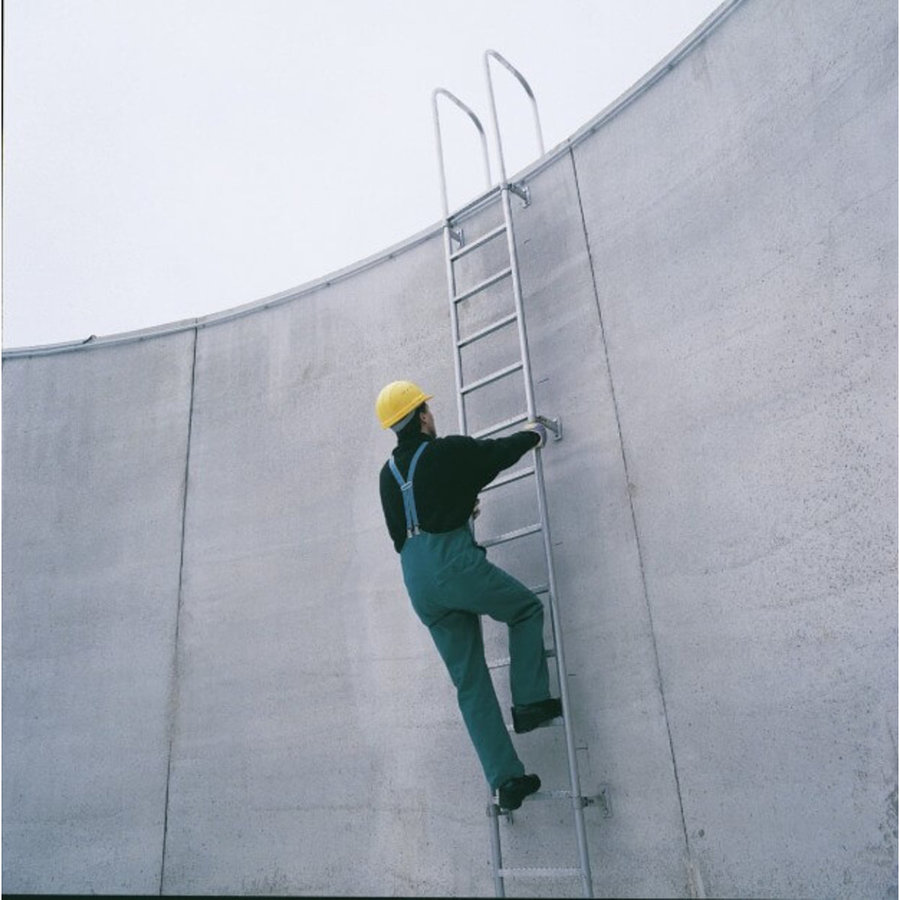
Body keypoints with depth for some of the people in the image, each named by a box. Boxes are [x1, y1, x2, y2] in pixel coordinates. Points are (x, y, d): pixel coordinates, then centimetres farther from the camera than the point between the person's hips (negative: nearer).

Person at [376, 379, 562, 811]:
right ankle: (530, 702, 11)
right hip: (455, 563, -6)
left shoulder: (388, 474, 16)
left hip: (418, 583, 6)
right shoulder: (450, 451, -3)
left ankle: (505, 779, 9)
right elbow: (501, 452, 11)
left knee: (470, 683, 10)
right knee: (528, 610, 19)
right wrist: (532, 433, 33)